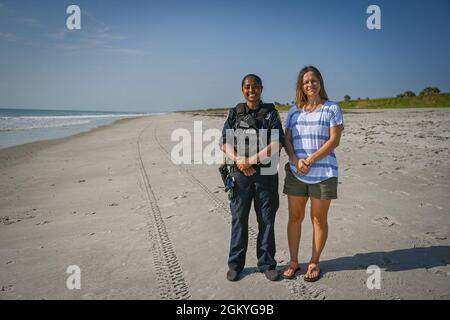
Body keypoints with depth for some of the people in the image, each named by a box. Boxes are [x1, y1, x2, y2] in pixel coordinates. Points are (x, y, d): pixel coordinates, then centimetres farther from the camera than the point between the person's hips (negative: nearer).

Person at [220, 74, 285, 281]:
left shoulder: (270, 113, 2)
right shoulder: (235, 113, 8)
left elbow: (277, 144, -10)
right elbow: (225, 144, 3)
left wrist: (250, 160, -15)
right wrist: (240, 162, -14)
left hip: (266, 173, -1)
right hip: (240, 173, 1)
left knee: (266, 219, 7)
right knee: (239, 218, 6)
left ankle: (267, 264, 22)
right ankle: (235, 264, 20)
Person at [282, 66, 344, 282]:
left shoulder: (332, 108, 3)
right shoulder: (294, 111, 13)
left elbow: (334, 140, -7)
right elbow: (287, 140, 8)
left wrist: (310, 160, -15)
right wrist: (296, 161, -11)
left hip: (323, 172, -3)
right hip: (295, 173, 3)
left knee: (319, 219, 6)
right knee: (294, 217, 7)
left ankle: (314, 263, 20)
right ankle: (293, 261, 21)